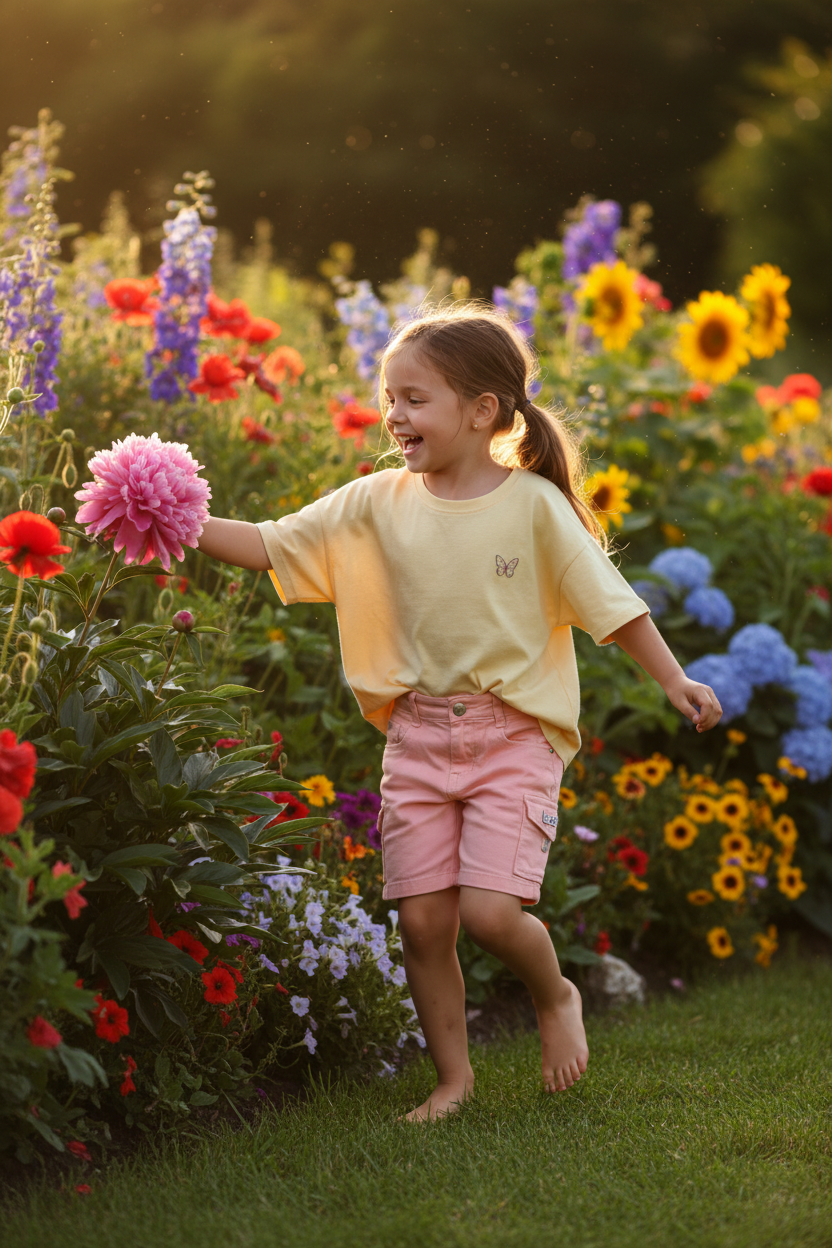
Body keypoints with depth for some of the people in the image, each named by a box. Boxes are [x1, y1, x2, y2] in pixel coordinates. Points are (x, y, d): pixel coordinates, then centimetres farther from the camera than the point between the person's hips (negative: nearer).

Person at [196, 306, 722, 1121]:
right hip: (417, 738, 4)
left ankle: (555, 997, 18)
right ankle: (453, 1076, 21)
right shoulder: (377, 504, 2)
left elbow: (609, 602, -2)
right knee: (421, 918, 2)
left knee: (490, 911, -15)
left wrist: (674, 681, -6)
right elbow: (270, 546, 1)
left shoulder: (534, 505, -6)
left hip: (513, 734, -3)